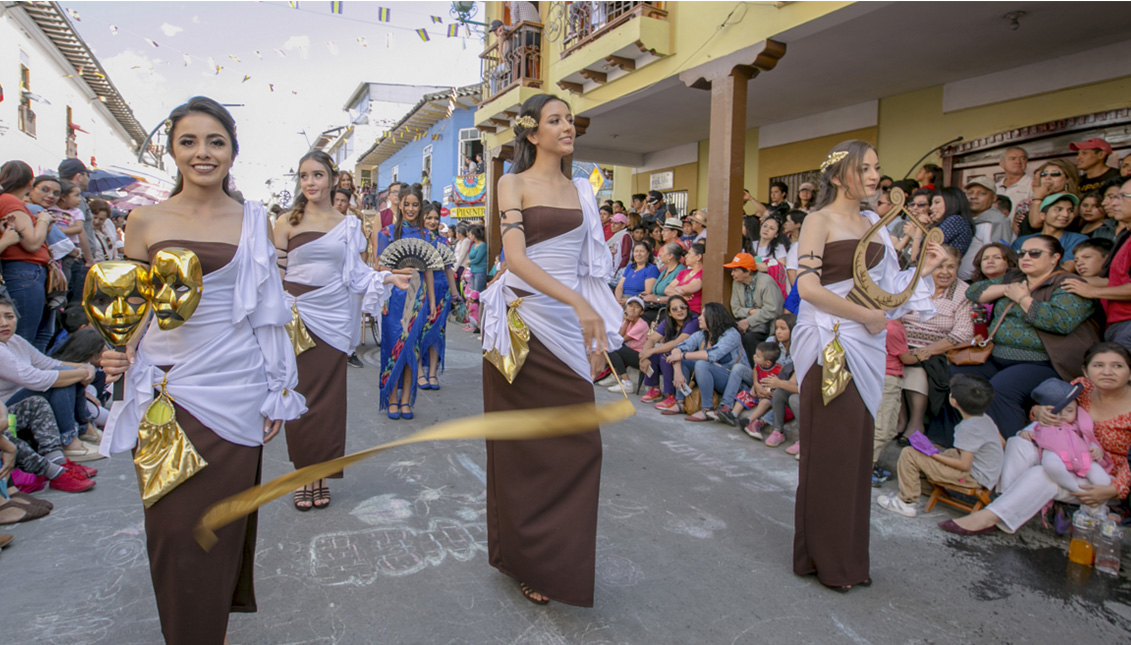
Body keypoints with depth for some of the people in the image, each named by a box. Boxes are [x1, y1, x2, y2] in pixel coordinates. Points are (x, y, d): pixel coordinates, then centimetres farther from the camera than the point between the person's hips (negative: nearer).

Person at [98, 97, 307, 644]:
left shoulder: (254, 222, 4)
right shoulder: (146, 221, 5)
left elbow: (266, 311, 7)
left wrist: (277, 389, 6)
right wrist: (119, 352, -11)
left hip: (235, 388, 0)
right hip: (167, 387, 1)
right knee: (174, 523, 5)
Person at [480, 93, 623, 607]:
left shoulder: (581, 191, 16)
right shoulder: (513, 184, 0)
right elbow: (516, 258, -15)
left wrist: (601, 319, 6)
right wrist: (579, 302, -26)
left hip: (571, 327, 5)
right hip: (525, 323, -4)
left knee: (578, 443, 3)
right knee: (527, 446, 3)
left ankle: (564, 561, 20)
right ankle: (528, 561, 20)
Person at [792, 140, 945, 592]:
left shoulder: (874, 225, 16)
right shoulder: (820, 220, -6)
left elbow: (883, 288, 17)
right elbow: (808, 287, -19)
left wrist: (923, 269, 7)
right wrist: (866, 315, -14)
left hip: (866, 348, 7)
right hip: (830, 344, -7)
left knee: (857, 448, 12)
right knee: (829, 449, 0)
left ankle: (848, 555, 25)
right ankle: (824, 558, 15)